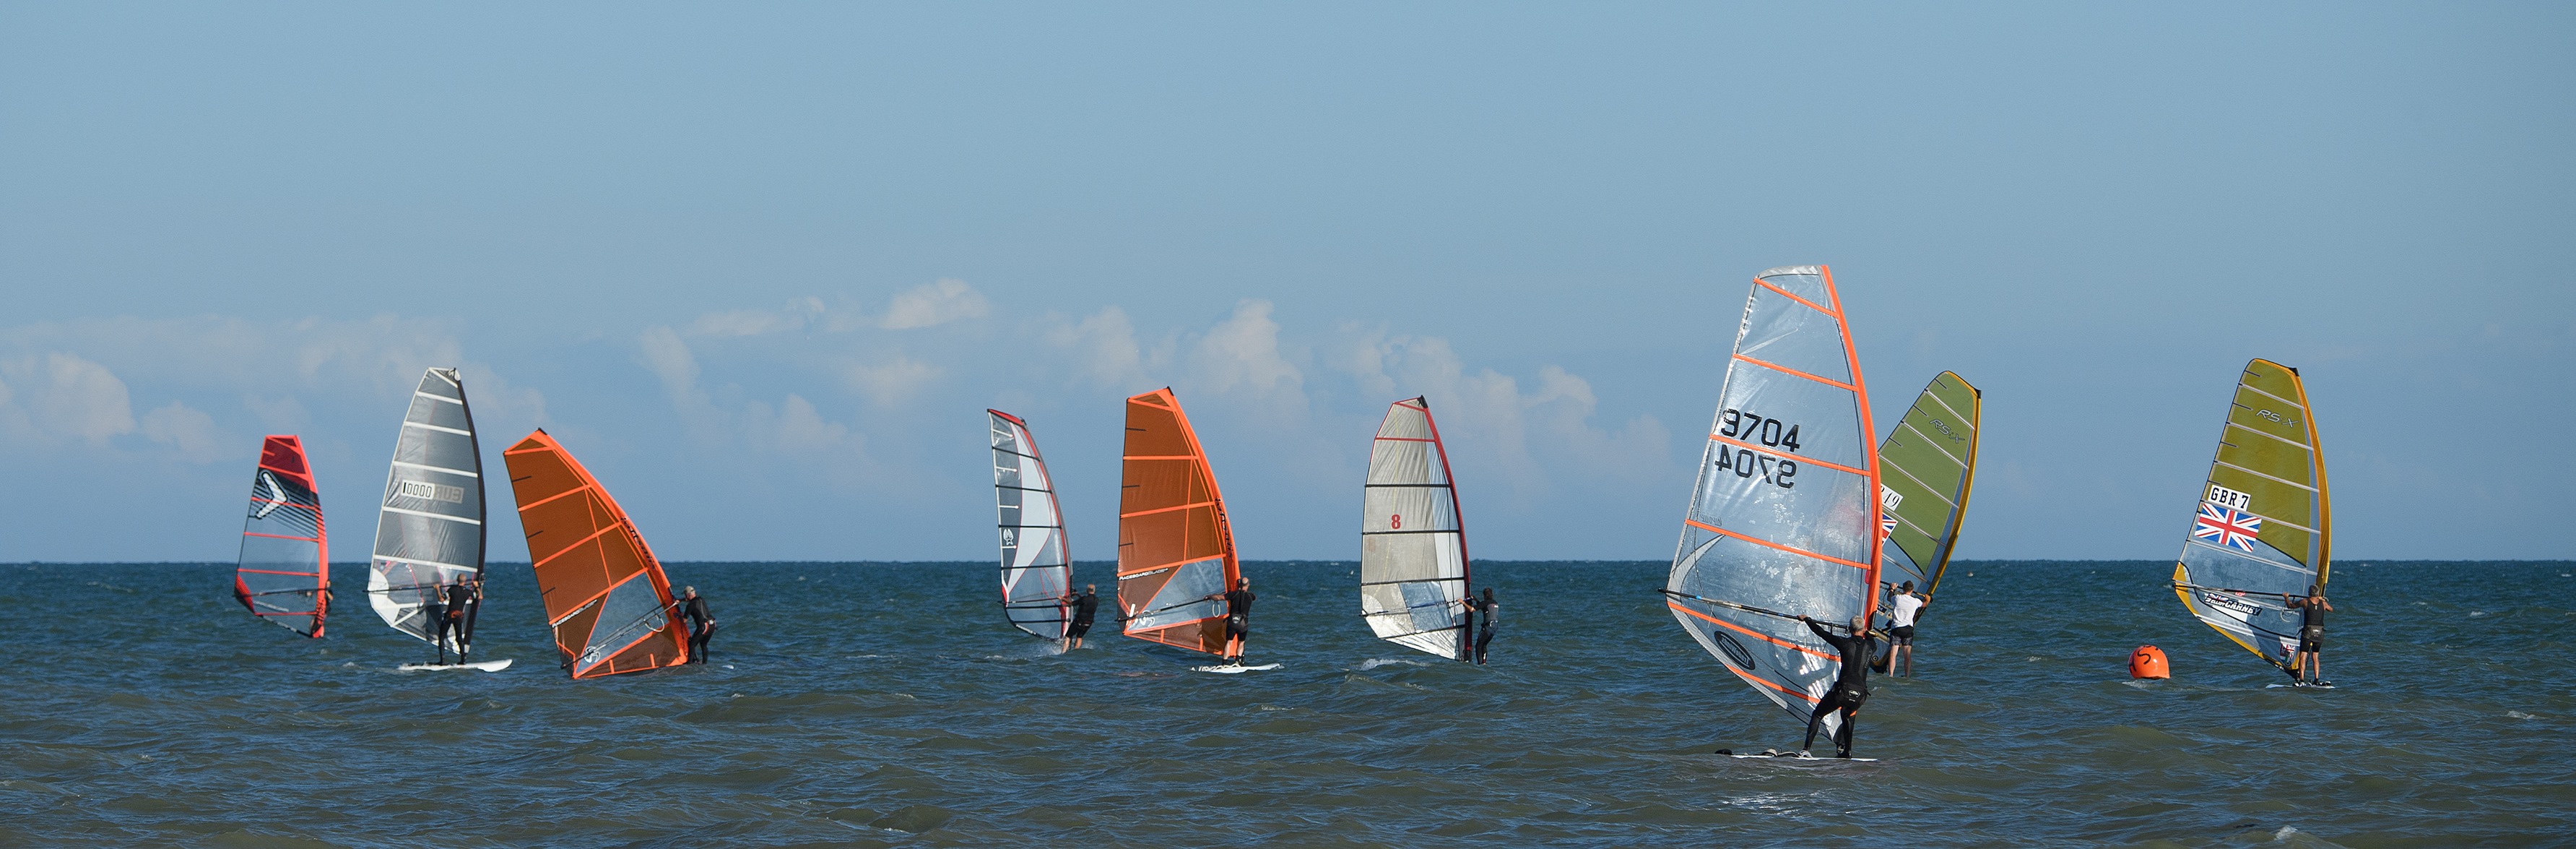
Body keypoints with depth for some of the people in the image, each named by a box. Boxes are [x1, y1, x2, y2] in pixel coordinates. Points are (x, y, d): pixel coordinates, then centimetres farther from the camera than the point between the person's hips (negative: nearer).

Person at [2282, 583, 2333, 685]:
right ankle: (2317, 680, 11)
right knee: (2315, 657, 17)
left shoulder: (2305, 602, -2)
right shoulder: (2322, 603, 7)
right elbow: (2331, 609, 29)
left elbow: (2290, 605, 11)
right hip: (2320, 633, 4)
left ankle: (2301, 680, -16)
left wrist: (2286, 597, 30)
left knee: (2303, 657, -5)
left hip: (2308, 632, -4)